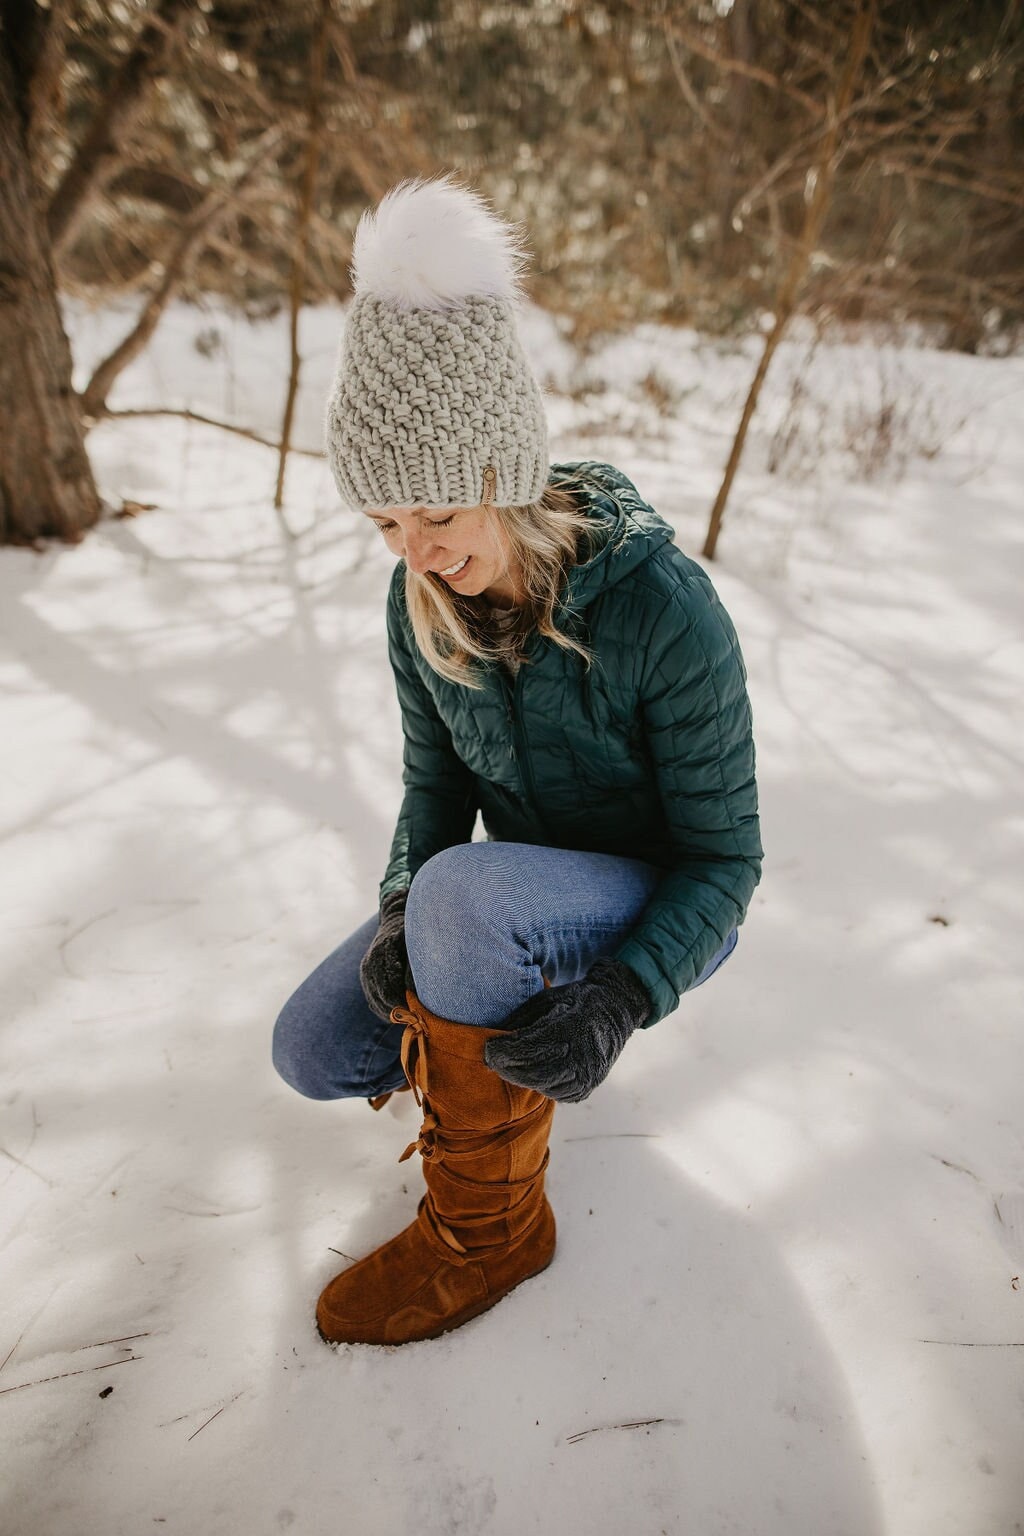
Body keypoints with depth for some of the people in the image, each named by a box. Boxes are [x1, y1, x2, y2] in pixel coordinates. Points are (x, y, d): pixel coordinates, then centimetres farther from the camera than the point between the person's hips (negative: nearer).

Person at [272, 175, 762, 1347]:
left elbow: (724, 858, -20)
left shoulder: (665, 608, -28)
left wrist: (619, 1003, -36)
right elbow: (437, 778, -1)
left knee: (465, 890, -35)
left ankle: (488, 1221, -12)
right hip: (518, 895, 5)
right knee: (315, 1049, -8)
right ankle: (501, 1047, 18)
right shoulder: (422, 603, -12)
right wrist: (399, 916, -19)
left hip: (662, 915, -5)